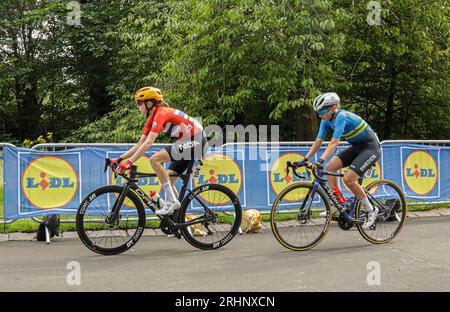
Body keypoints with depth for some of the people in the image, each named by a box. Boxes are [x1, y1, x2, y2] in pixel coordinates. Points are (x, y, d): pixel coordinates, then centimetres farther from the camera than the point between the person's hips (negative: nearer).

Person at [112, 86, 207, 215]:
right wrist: (119, 159, 4)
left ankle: (172, 201, -15)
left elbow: (148, 143, -29)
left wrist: (129, 162, -32)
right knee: (168, 180, 11)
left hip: (196, 141, -10)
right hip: (187, 143, 10)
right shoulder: (152, 119, 10)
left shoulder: (161, 114, -19)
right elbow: (140, 145, 11)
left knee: (155, 159, -21)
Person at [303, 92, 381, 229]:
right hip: (357, 147, 9)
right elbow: (318, 142, 0)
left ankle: (371, 210, -3)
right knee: (330, 167, -7)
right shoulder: (327, 120, -2)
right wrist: (305, 159, -8)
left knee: (348, 178, -20)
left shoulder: (341, 116, -26)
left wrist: (320, 161, -44)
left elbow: (334, 142, -35)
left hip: (371, 147, -9)